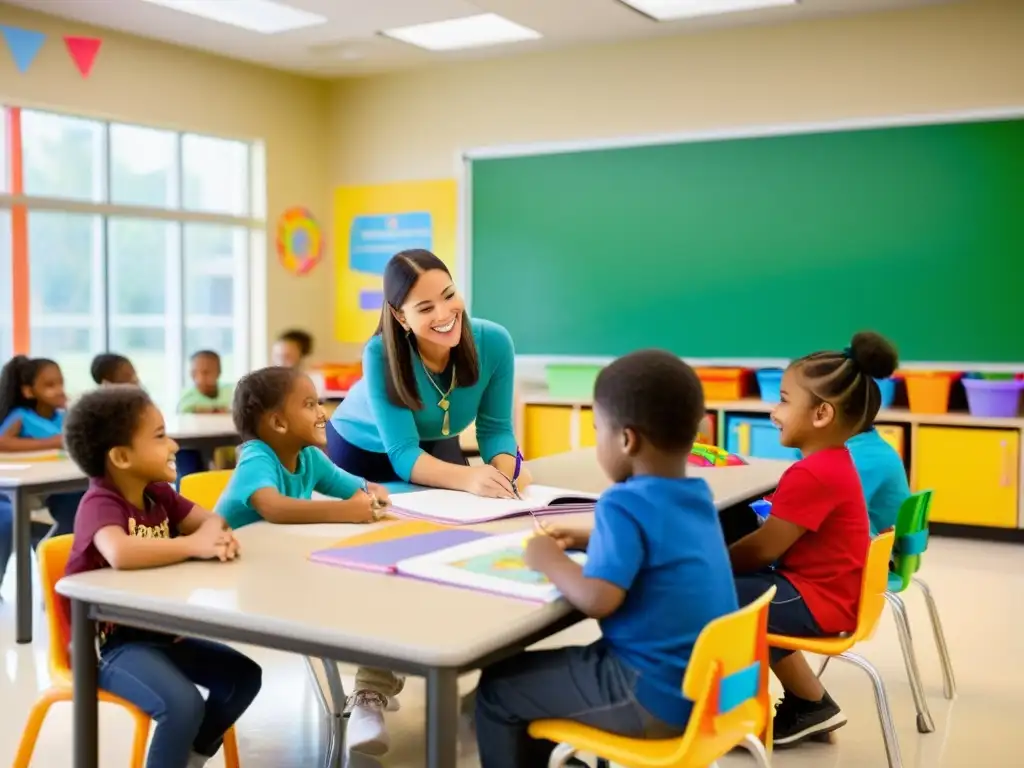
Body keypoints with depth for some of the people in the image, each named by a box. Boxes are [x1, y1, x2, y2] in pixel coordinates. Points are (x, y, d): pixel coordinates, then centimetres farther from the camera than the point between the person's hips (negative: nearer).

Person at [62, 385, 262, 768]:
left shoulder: (158, 494, 4)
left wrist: (217, 534, -19)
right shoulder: (100, 503, -22)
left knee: (243, 675, 8)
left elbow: (209, 520, 7)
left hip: (158, 632, 9)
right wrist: (193, 545, -31)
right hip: (109, 643, -9)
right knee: (185, 703, -29)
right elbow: (120, 553, -43)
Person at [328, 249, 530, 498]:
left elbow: (495, 428, -19)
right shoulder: (380, 355, -37)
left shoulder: (494, 341, -27)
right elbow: (403, 453, -39)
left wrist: (507, 470, -42)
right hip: (360, 451, -3)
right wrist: (468, 478, -58)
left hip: (435, 447, 3)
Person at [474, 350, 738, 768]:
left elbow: (597, 600, -29)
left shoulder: (625, 504, -22)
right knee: (538, 670, 26)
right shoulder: (696, 496, 4)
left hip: (658, 698, -9)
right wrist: (589, 541, 15)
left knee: (496, 690, 3)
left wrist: (549, 561, -11)